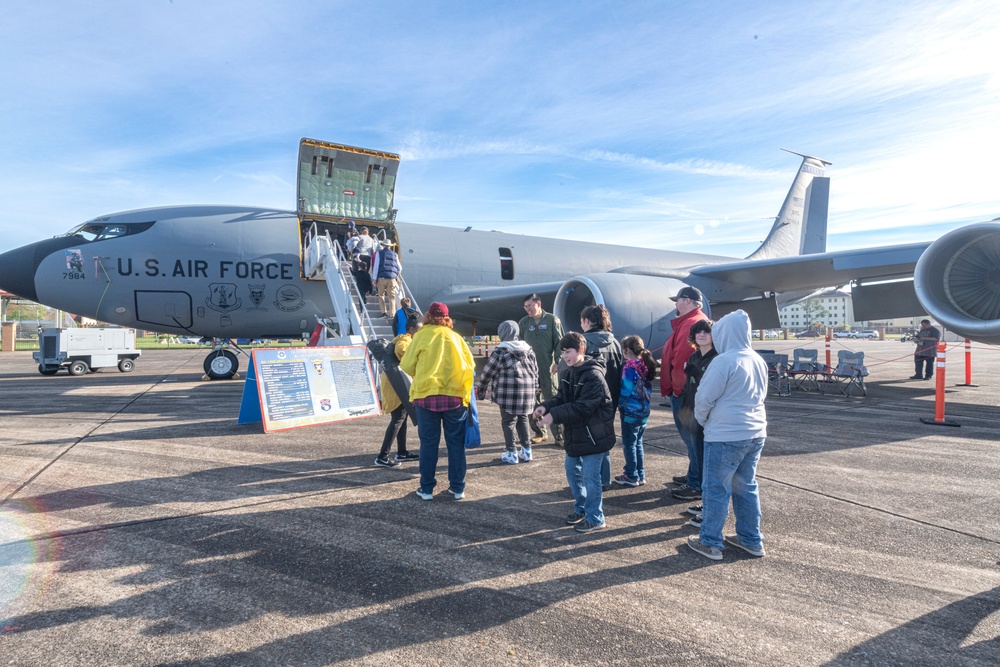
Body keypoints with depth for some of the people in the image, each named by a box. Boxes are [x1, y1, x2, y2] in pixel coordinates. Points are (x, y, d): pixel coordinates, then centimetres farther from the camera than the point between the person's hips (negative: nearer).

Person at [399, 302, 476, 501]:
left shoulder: (421, 335, 1)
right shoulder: (455, 337, 6)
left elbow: (406, 365, 2)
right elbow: (470, 364, 8)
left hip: (426, 395, -1)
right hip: (455, 396, 1)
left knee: (428, 443, 8)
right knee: (456, 443, 10)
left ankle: (427, 488, 13)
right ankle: (457, 488, 15)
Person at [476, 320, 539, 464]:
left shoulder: (500, 351, -5)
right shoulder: (528, 349, 12)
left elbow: (487, 372, -1)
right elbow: (535, 370, 18)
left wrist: (481, 390, 10)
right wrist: (534, 389, 28)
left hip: (508, 393, -5)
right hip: (527, 392, 6)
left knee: (508, 421, 5)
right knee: (522, 419, 18)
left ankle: (511, 453, 6)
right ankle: (526, 450, 20)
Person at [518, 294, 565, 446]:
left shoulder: (552, 320, 0)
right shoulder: (523, 322, 10)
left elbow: (559, 342, 0)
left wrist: (557, 362, -8)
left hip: (547, 368, -4)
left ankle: (558, 435, 4)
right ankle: (539, 432, 22)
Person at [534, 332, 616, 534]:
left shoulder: (593, 375, -23)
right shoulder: (567, 373, 6)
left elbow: (582, 407, -27)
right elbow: (561, 398, 8)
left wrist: (554, 416, -29)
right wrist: (546, 407, -13)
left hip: (594, 435, -9)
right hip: (575, 434, 9)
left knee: (590, 476, -1)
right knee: (572, 470, 18)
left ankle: (595, 518, 15)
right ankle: (581, 508, 37)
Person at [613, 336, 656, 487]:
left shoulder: (630, 369, -19)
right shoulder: (645, 366, 4)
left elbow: (625, 391, -18)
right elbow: (648, 389, 12)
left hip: (631, 412, -8)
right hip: (644, 412, 8)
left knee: (629, 444, 4)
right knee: (638, 443, 17)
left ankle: (631, 477, 11)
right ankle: (641, 475, 24)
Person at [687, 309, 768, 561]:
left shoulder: (724, 361, -17)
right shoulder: (758, 361, 7)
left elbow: (704, 397, -14)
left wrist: (702, 419, 6)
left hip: (726, 436, -8)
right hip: (755, 433, 8)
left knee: (717, 489, 3)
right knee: (746, 486, 18)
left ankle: (710, 542, 12)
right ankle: (751, 539, 27)